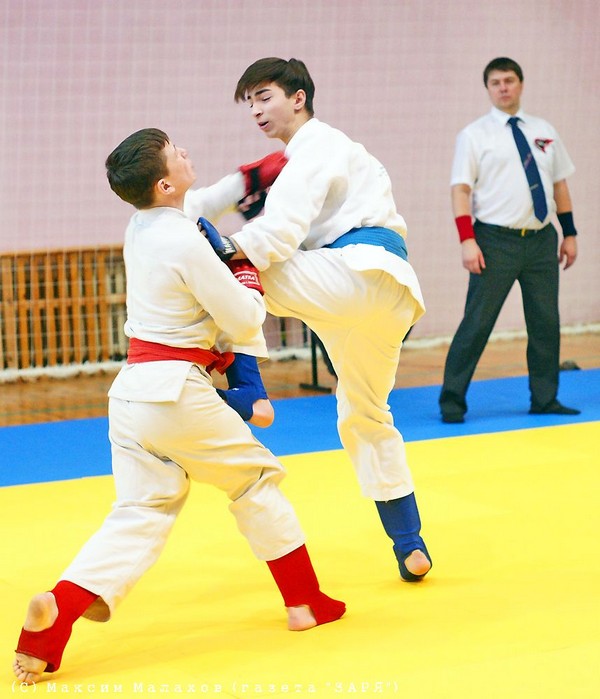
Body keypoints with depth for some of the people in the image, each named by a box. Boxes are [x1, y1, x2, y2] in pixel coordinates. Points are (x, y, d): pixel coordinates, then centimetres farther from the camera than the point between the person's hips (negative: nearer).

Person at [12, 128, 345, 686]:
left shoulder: (139, 230, 8)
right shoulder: (186, 244, -17)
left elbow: (197, 210, 32)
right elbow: (244, 325, -10)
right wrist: (251, 287, 9)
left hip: (130, 390, 7)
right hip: (178, 391, -7)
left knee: (139, 515, 5)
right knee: (255, 480, 14)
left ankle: (54, 616, -14)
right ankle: (304, 602, 24)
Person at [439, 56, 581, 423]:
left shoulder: (544, 132, 11)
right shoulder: (475, 135, -1)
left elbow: (560, 184, 16)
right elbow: (461, 189, -6)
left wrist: (570, 233, 12)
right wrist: (467, 241, -16)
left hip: (541, 241, 4)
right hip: (497, 242, -4)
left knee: (546, 323, 9)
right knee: (477, 323, -5)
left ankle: (545, 399, 21)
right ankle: (452, 401, 4)